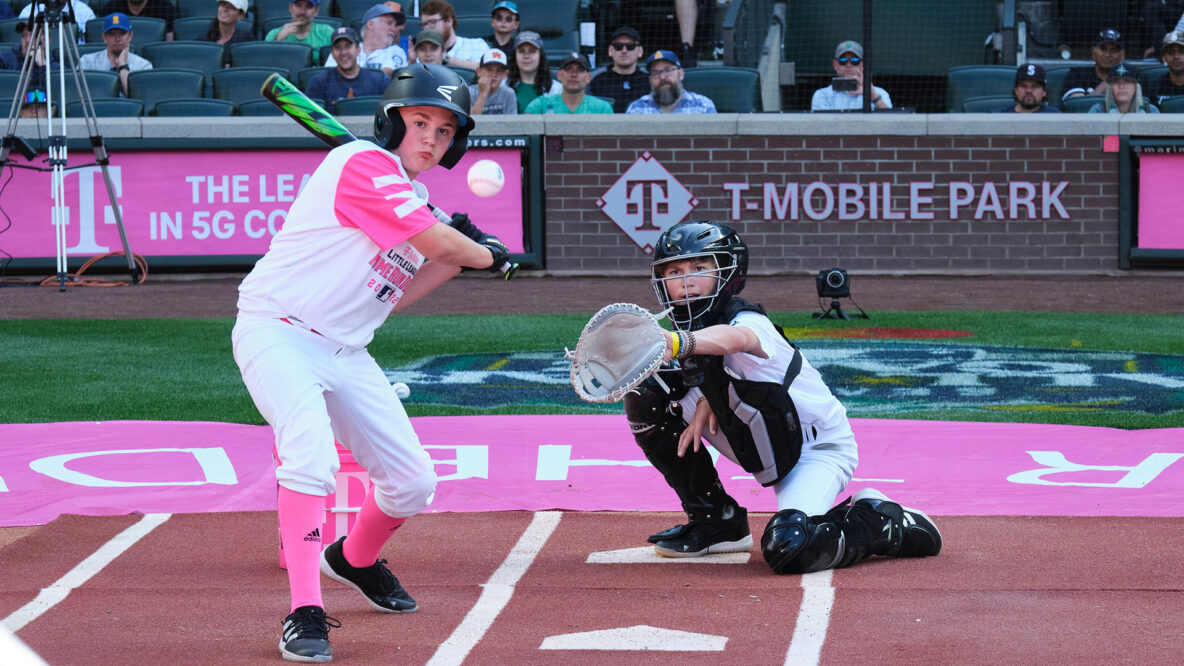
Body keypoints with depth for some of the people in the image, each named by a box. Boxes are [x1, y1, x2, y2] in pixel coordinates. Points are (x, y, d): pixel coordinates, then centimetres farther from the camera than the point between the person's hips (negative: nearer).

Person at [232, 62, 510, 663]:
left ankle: (355, 559, 39)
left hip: (345, 353, 9)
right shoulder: (363, 165, -15)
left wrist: (458, 258, 7)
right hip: (278, 335, -9)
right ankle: (305, 613, -32)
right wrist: (487, 254, -1)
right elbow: (437, 241, -19)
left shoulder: (413, 202, 14)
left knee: (413, 482, 8)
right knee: (311, 451, -33)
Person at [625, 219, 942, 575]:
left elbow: (733, 338, -55)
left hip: (819, 448, -8)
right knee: (647, 401, -2)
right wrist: (704, 400, -18)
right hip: (762, 450, 8)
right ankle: (718, 522, 11)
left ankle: (877, 522, -1)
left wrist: (682, 344, -77)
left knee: (787, 549, -34)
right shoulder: (689, 332, -6)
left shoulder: (750, 322, -29)